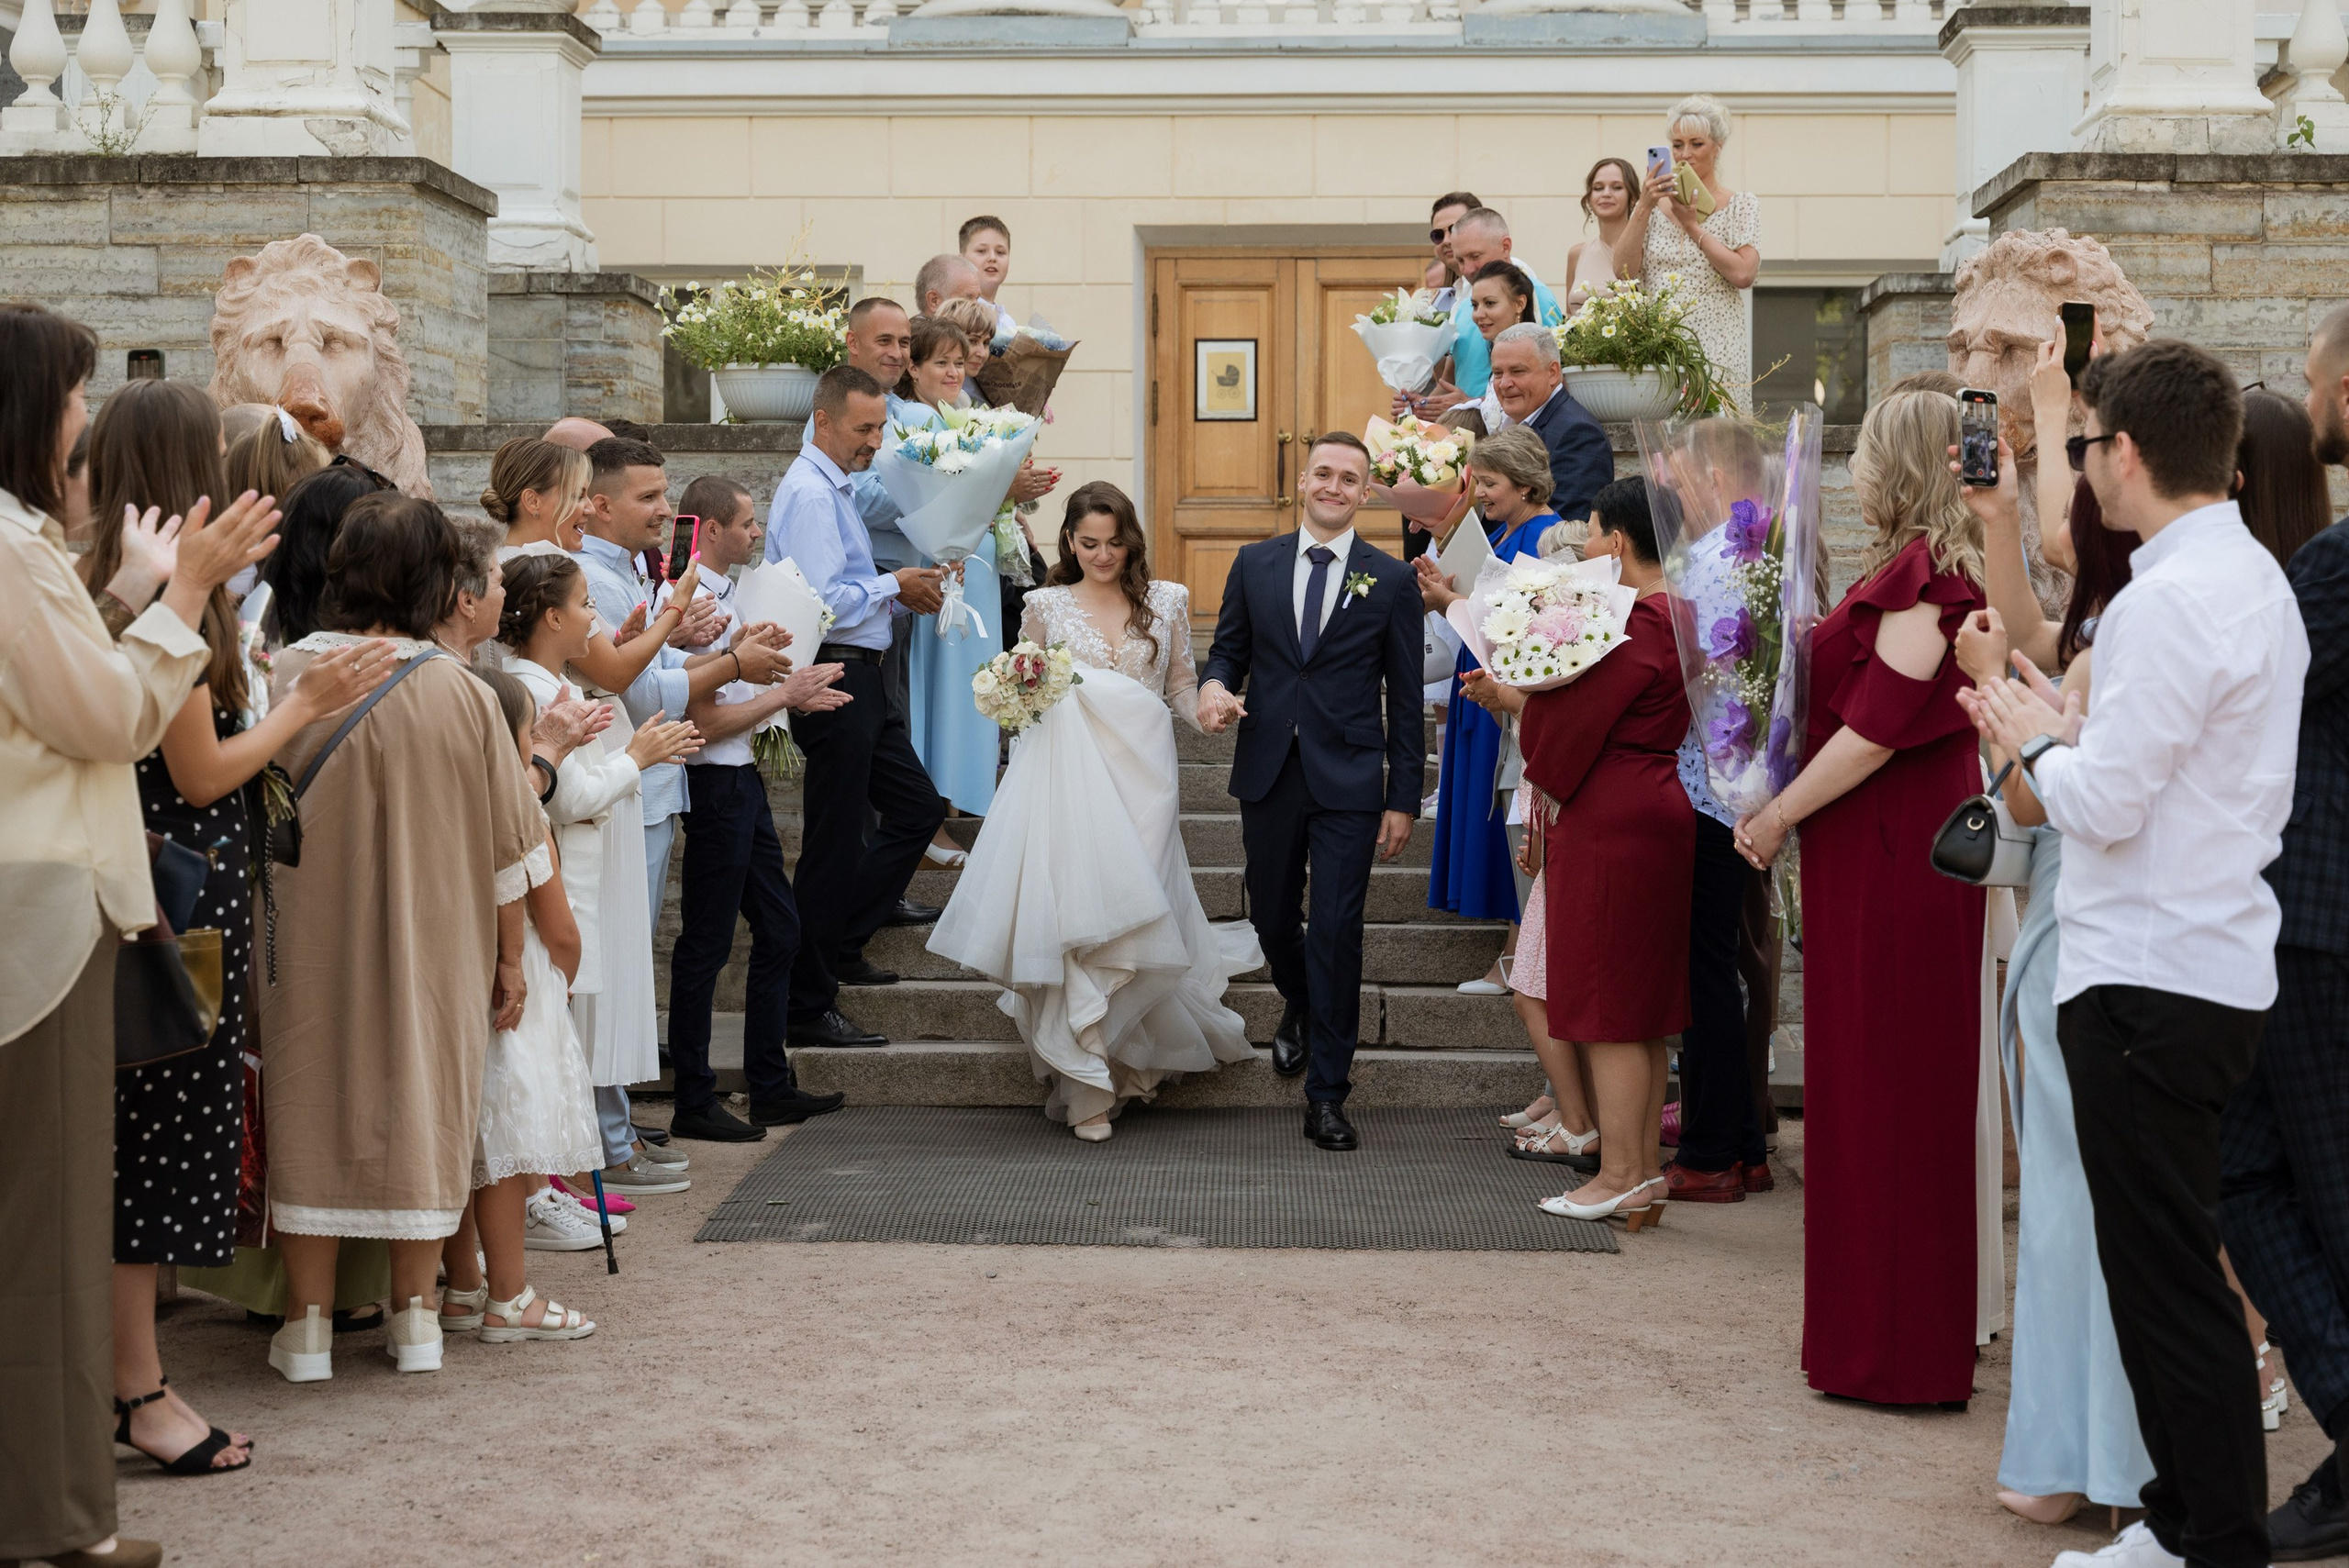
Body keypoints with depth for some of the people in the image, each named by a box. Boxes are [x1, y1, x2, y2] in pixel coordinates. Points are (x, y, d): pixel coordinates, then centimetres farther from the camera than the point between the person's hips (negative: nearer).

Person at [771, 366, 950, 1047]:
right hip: (833, 679, -10)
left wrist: (903, 596, 8)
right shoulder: (810, 492, -15)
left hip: (859, 679, 10)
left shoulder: (834, 486, 17)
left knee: (918, 810, 16)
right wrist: (893, 586, -10)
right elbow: (823, 601, -23)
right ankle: (810, 1007, 5)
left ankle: (841, 941, 27)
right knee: (834, 844, -3)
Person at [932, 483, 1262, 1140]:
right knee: (1074, 914, -10)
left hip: (1143, 771, 1)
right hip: (1069, 775, -1)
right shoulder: (1046, 605, 9)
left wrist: (1211, 711, -8)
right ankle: (1088, 1086, -4)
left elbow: (1181, 685, 13)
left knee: (1131, 907, -3)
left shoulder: (1166, 601, 11)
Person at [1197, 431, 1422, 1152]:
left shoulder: (1392, 581, 1)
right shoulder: (1254, 564, 7)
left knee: (1336, 931, -5)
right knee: (1271, 915, 13)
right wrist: (1214, 685, -12)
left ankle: (1327, 1095, 3)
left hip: (1348, 780, -3)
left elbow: (1405, 699, 2)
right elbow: (1229, 648, 13)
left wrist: (1403, 800, -1)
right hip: (1268, 772, 3)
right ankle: (1299, 1006, 46)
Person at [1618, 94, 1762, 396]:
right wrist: (1644, 207, -8)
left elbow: (1742, 274, -10)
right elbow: (1623, 271, 0)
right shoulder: (1653, 205, 14)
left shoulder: (1741, 205, 5)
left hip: (1716, 350, -2)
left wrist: (1692, 225, -6)